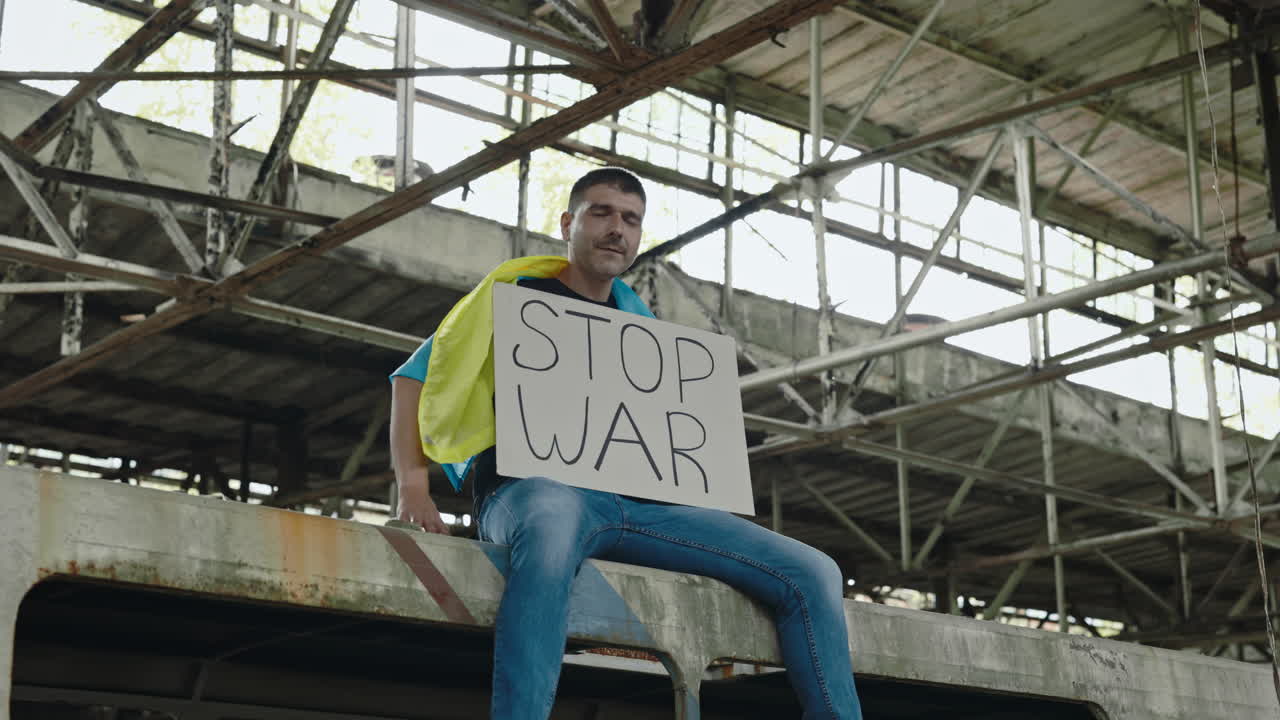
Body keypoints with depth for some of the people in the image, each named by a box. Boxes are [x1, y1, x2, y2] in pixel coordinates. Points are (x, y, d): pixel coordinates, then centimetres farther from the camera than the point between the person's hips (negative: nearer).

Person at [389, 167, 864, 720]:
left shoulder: (640, 326, 27)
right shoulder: (516, 292, 13)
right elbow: (416, 375, 9)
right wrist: (413, 489, -6)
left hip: (638, 505, 6)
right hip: (533, 491, -5)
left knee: (812, 572, -9)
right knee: (556, 521, -46)